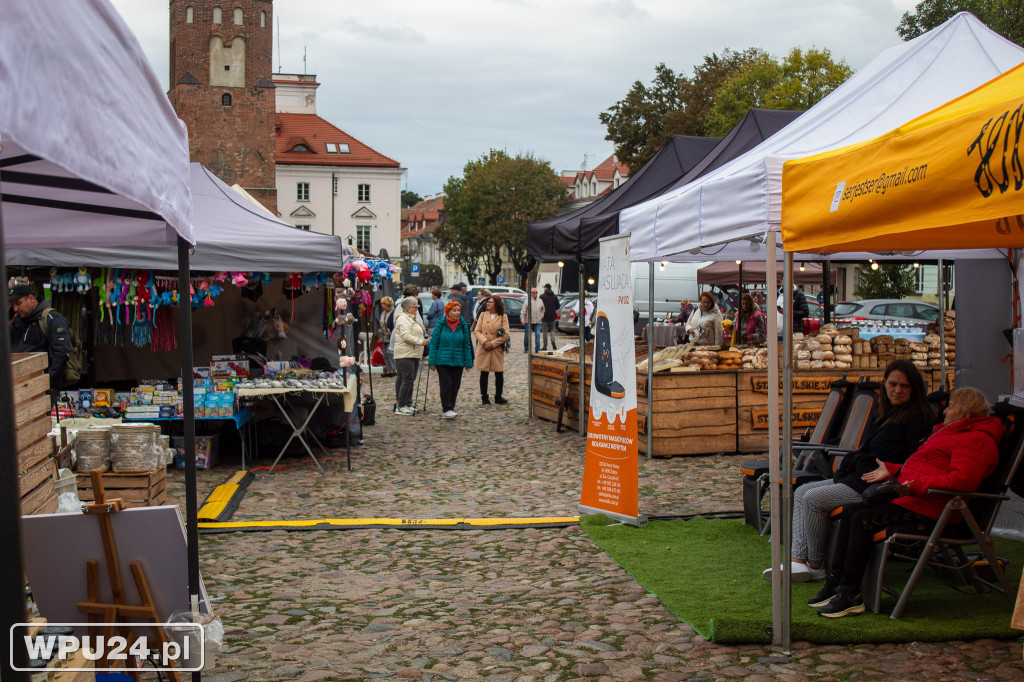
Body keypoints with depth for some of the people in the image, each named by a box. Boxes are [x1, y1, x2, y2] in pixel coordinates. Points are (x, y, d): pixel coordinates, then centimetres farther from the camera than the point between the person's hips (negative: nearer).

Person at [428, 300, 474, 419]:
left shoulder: (463, 325, 3)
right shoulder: (440, 324, -4)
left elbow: (467, 345, 7)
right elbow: (434, 343, 0)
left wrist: (468, 362, 4)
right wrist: (432, 361, -3)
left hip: (458, 361, 3)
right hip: (442, 361, -3)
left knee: (455, 386, 6)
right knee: (446, 384, -9)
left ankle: (450, 408, 19)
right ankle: (446, 410, -5)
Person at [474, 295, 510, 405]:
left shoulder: (503, 317, 1)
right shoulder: (482, 315, 9)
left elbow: (506, 334, -5)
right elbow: (477, 331, 4)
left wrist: (493, 344, -13)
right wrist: (484, 342, -13)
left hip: (497, 349, -1)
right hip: (483, 349, 1)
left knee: (499, 373, -1)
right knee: (484, 373, 5)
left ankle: (498, 397, 12)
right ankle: (484, 397, 14)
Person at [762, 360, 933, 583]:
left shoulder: (916, 417, -9)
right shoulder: (883, 412, 17)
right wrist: (848, 465, 4)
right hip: (859, 477, 10)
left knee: (813, 499, -18)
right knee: (801, 492, 4)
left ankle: (816, 565, -3)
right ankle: (799, 560, -7)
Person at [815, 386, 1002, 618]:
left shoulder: (975, 440, -11)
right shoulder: (951, 433, 24)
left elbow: (961, 479, -26)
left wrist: (916, 485, -31)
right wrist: (892, 470, 25)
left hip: (927, 512, -11)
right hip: (912, 498, 11)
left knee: (863, 520, -22)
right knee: (850, 513, 3)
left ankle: (850, 596, -18)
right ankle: (835, 583, 2)